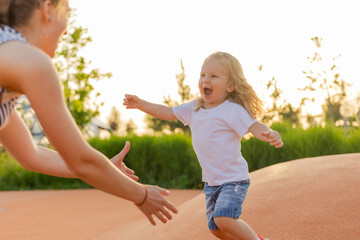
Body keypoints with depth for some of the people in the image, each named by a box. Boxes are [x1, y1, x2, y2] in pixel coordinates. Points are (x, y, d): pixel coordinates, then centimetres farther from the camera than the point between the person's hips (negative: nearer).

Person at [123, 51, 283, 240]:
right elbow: (168, 113, 12)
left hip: (233, 179, -7)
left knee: (223, 218, -25)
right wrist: (140, 104, 2)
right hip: (211, 181, 8)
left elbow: (255, 126, -25)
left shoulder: (233, 110, -17)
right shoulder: (194, 108, 3)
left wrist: (270, 134, -47)